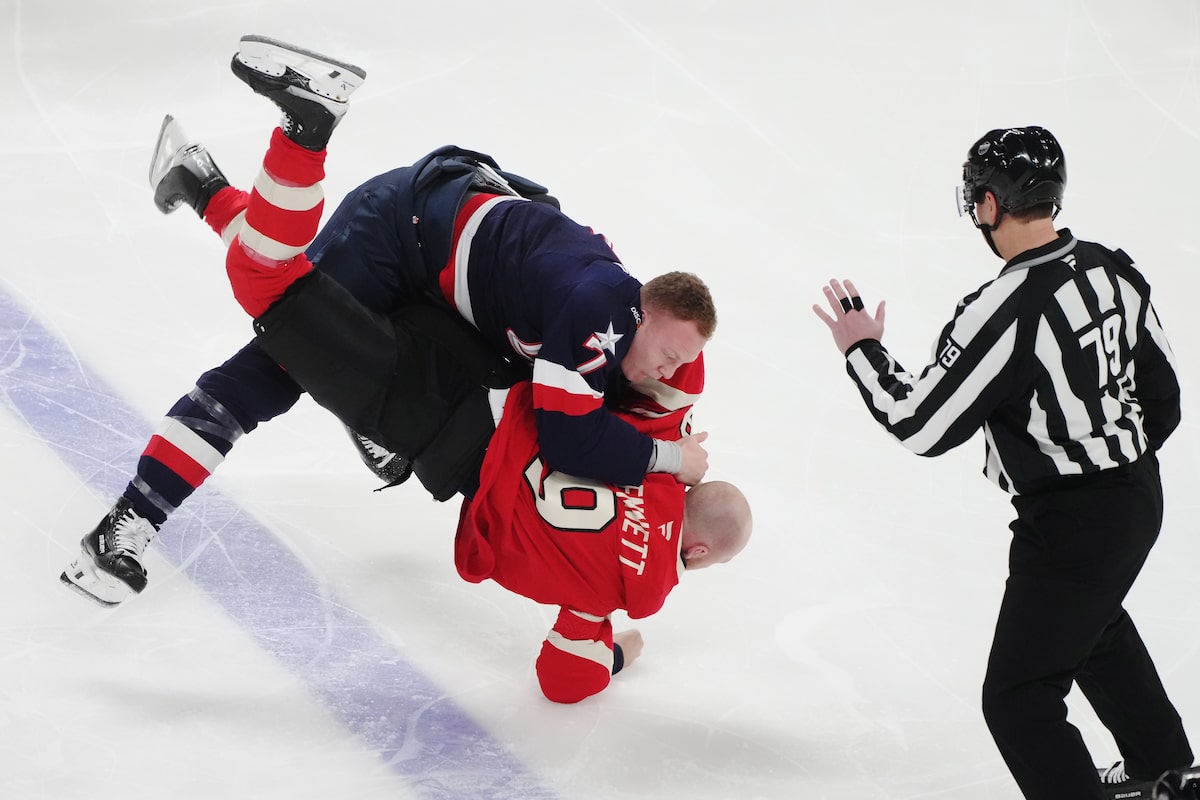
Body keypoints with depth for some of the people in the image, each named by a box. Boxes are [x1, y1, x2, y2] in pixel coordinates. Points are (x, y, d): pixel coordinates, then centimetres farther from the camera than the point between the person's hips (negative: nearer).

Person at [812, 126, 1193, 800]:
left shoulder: (1004, 312, -29)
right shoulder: (1114, 270, -4)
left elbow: (923, 425, -21)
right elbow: (1163, 396, 7)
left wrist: (863, 351, -5)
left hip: (1070, 527, -9)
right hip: (1139, 499, 9)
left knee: (1020, 697, 1)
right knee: (1095, 623, 35)